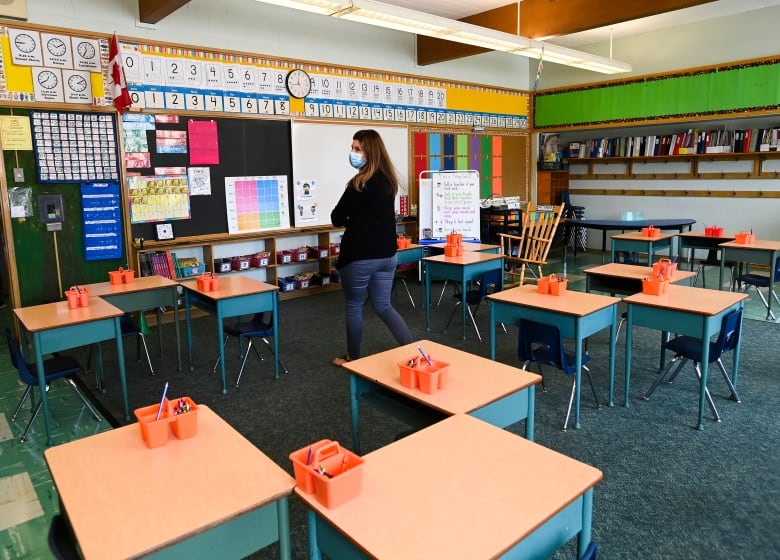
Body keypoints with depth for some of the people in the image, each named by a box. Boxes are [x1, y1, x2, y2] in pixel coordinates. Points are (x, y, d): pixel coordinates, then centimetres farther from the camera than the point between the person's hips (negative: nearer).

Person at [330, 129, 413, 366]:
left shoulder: (360, 183, -18)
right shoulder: (388, 180, 7)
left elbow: (336, 218, -12)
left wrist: (346, 220, 8)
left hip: (360, 256, -7)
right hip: (387, 254, 8)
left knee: (353, 306, 11)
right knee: (383, 306, 17)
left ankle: (353, 358, 26)